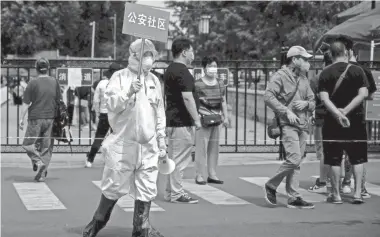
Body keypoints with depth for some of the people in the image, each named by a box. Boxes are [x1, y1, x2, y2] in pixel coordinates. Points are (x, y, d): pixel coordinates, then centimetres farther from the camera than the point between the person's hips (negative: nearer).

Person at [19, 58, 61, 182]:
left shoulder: (33, 83, -6)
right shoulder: (54, 82, 5)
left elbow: (26, 103, -5)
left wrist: (22, 119, 2)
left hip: (36, 118, -3)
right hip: (50, 118, 4)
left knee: (28, 144, 8)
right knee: (46, 147, 8)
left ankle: (38, 162, -13)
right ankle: (42, 174, 8)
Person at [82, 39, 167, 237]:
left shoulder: (154, 80, 12)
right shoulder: (120, 77, -1)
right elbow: (111, 104, -12)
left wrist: (161, 142, 14)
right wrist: (129, 92, -27)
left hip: (148, 145, 4)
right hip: (122, 144, -4)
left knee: (146, 189, 4)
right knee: (114, 187, 3)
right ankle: (98, 220, 23)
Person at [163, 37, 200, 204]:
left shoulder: (170, 70, 16)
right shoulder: (182, 71, -15)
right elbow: (187, 98, -21)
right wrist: (196, 119, -16)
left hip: (172, 120, 10)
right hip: (182, 121, -10)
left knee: (173, 158, 14)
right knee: (180, 159, -5)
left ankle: (170, 192, 19)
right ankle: (176, 194, -1)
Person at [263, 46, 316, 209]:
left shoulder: (304, 79, 18)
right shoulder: (281, 76, -5)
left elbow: (313, 103, 22)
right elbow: (268, 97, -16)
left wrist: (306, 103, -2)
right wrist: (286, 111, -20)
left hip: (303, 125, 7)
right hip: (287, 124, -7)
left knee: (296, 163, 6)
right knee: (294, 158, -17)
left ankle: (293, 198, 9)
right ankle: (271, 185, 1)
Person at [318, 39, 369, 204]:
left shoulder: (325, 73, -1)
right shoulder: (357, 71, 0)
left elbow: (324, 98, -13)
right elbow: (363, 94, -11)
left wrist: (338, 114, -19)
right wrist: (346, 111, -14)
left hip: (333, 121, 0)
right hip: (356, 120, 0)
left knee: (334, 159, 6)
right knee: (357, 158, 10)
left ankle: (336, 195, 9)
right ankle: (358, 193, 6)